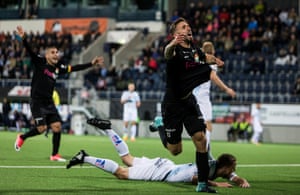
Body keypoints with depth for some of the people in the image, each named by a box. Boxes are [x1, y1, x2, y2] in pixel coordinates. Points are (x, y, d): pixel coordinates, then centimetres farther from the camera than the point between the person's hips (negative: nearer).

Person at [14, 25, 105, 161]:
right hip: (37, 101, -6)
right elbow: (30, 52, -19)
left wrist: (91, 64, 9)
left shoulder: (58, 68, 8)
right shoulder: (39, 62, -5)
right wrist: (24, 39, -36)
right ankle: (22, 137, 15)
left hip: (49, 103, 6)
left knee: (57, 126, -4)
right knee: (42, 128, -13)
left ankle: (54, 155, 7)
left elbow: (75, 68, 13)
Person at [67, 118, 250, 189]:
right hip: (159, 171, -8)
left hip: (163, 165, 8)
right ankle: (85, 158, 0)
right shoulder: (210, 169, -29)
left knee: (128, 158, 22)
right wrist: (216, 184, -46)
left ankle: (107, 128, 25)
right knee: (121, 173, -2)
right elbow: (195, 178, -47)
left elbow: (235, 177, 5)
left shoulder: (219, 168, -4)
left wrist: (243, 181, -17)